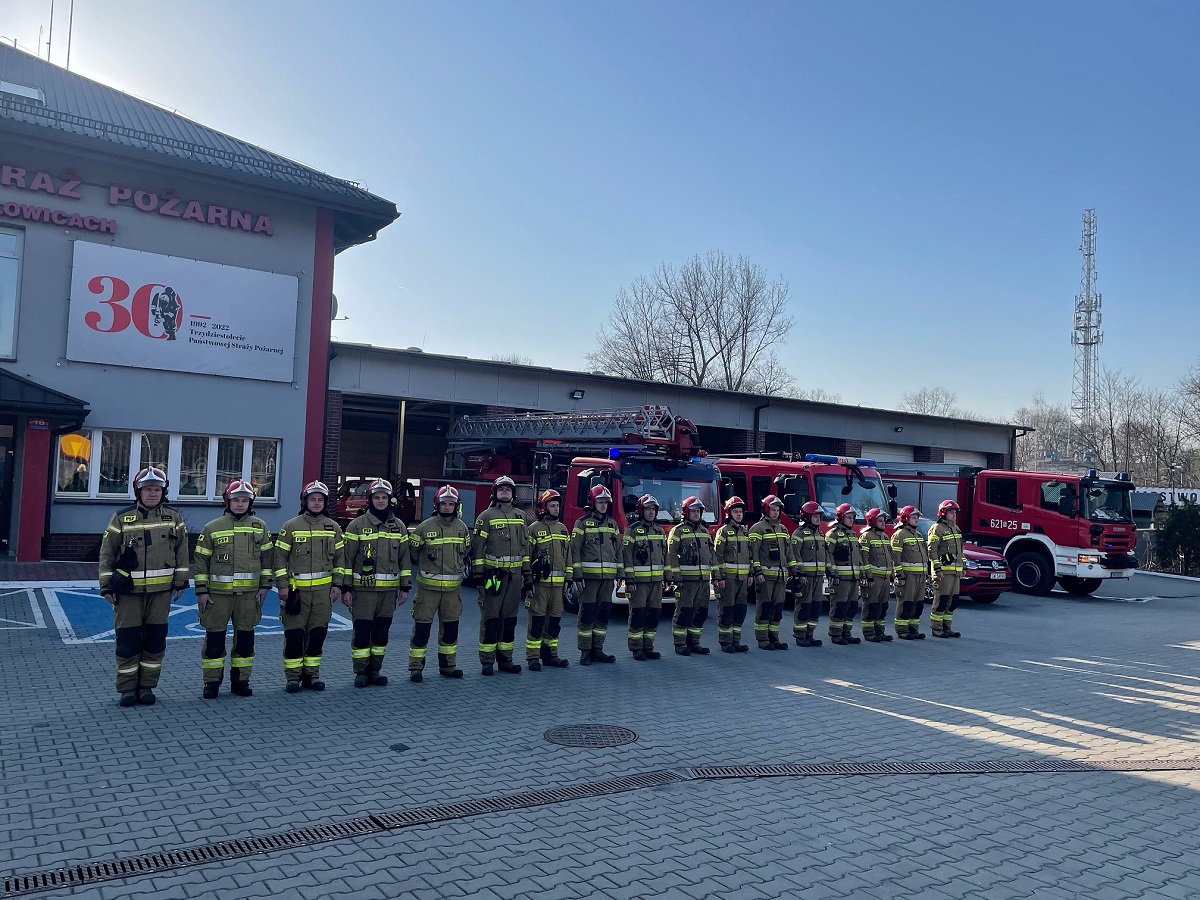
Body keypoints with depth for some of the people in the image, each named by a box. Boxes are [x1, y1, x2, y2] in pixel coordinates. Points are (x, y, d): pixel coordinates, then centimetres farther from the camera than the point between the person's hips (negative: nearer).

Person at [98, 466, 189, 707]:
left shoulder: (173, 518, 6)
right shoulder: (121, 518, 1)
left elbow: (181, 552, 10)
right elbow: (107, 554, 3)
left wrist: (181, 582, 7)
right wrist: (106, 586, 0)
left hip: (161, 591, 2)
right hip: (128, 590, -2)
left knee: (155, 640, 6)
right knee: (127, 640, 1)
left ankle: (147, 686, 17)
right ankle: (127, 688, 13)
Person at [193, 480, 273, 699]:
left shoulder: (260, 527, 6)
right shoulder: (212, 528, 1)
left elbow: (267, 556, 11)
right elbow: (201, 560, 2)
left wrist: (264, 585, 6)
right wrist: (201, 591, -2)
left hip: (249, 593, 2)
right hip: (218, 592, -2)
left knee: (245, 638, 7)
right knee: (214, 637, 2)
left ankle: (240, 681, 19)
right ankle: (212, 682, 13)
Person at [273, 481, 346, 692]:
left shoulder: (333, 528, 9)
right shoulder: (291, 526, 0)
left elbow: (340, 557, 13)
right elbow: (280, 556, 0)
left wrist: (338, 584, 6)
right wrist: (282, 585, -6)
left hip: (323, 589, 3)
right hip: (296, 588, -3)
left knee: (318, 633, 7)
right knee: (294, 633, -1)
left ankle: (311, 675, 18)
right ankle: (292, 676, 9)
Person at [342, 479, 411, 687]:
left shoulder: (399, 527, 10)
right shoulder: (357, 525, -1)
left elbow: (404, 559, 13)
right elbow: (347, 558, -2)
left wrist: (405, 587, 9)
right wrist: (346, 588, -6)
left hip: (389, 589, 3)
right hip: (363, 588, -3)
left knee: (382, 631, 9)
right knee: (362, 631, -3)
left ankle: (375, 670, 21)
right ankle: (360, 671, 10)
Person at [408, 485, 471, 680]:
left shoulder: (462, 527, 6)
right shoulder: (425, 527, -7)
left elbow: (466, 551, 22)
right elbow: (412, 551, 3)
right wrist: (424, 567, 9)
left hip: (453, 586, 4)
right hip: (428, 585, -4)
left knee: (450, 627, 11)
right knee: (422, 626, -3)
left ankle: (448, 666, 23)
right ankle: (415, 667, 4)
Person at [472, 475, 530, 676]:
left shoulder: (519, 516, 15)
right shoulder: (486, 516, -2)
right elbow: (478, 546, -5)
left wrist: (527, 574, 14)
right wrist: (478, 573, -12)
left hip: (514, 574, 5)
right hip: (493, 574, -5)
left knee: (509, 618, 10)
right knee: (490, 618, -2)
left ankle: (505, 659, 18)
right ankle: (487, 661, 4)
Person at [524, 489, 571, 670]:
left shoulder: (563, 529, 15)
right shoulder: (534, 528, -3)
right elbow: (526, 556, -5)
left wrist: (568, 579, 14)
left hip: (558, 582, 6)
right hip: (540, 581, -6)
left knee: (555, 620, 10)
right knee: (537, 619, -4)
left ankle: (550, 654, 20)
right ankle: (533, 657, 1)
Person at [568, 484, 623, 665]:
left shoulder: (612, 524, 14)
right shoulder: (582, 523, -1)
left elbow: (618, 550, 16)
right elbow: (575, 550, -5)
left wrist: (620, 574, 10)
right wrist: (577, 575, -12)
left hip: (607, 577, 5)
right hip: (589, 576, -5)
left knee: (603, 614, 7)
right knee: (587, 614, -3)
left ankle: (597, 650, 15)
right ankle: (585, 651, 4)